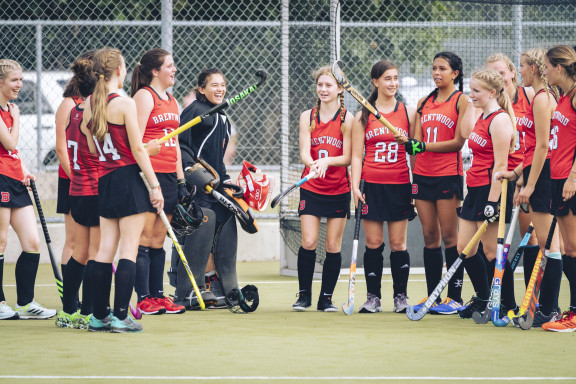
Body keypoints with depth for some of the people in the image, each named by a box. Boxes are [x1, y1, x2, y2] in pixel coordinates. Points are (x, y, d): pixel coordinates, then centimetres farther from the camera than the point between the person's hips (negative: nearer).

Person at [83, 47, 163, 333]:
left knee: (106, 249, 10)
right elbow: (138, 149, -12)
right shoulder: (125, 104, -12)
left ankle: (99, 316, 11)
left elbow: (92, 149, 12)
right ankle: (120, 317, -6)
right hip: (128, 179, -6)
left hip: (104, 180, 7)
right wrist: (154, 185, -8)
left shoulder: (88, 104, 7)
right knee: (129, 250, -3)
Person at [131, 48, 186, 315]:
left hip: (168, 175, 8)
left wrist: (181, 180, 19)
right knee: (144, 237, -6)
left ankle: (158, 295, 12)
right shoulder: (144, 96, -6)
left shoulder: (172, 101, 20)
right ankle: (144, 299, -7)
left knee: (158, 239, 10)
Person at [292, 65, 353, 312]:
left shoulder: (347, 119, -2)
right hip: (311, 189, 1)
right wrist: (313, 164, -29)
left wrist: (327, 161, -26)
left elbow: (347, 158, -7)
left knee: (333, 246, 2)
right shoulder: (307, 117, 3)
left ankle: (326, 298, 11)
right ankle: (304, 295, 5)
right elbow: (304, 151, -7)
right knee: (308, 243, -8)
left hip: (339, 190, -1)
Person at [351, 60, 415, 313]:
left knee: (398, 243, 1)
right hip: (372, 186, 0)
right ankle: (373, 297, 7)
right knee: (373, 243, 0)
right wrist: (355, 186, -6)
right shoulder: (363, 116, 5)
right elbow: (356, 155, 5)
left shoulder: (409, 113, 6)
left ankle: (401, 297, 9)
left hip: (400, 186, 0)